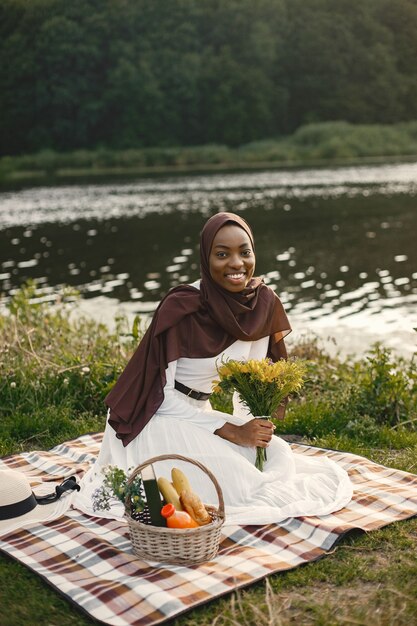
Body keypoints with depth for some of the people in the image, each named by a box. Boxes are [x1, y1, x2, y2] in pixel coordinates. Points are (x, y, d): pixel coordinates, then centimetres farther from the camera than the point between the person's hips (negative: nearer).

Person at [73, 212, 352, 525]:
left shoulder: (264, 302, -8)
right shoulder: (180, 308, -25)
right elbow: (161, 395, -21)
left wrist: (251, 427, -14)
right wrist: (233, 432, -23)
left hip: (200, 414, 6)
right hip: (157, 419, -6)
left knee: (278, 456, -10)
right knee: (234, 481, -21)